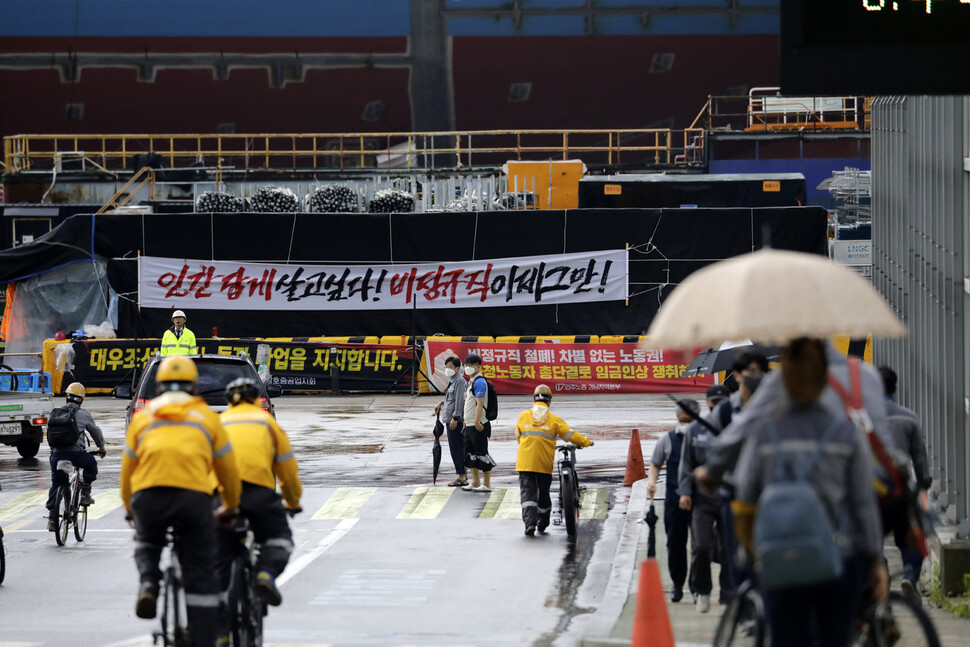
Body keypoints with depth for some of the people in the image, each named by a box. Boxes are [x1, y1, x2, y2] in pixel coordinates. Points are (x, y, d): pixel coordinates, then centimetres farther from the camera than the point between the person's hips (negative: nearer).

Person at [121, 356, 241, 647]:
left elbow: (127, 472, 27)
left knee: (146, 543, 31)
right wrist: (230, 507, 44)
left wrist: (130, 510, 44)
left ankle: (148, 583, 2)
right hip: (194, 496, -1)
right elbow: (227, 469, 27)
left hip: (148, 495, 1)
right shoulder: (206, 416, 21)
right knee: (201, 576, 8)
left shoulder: (143, 417, 23)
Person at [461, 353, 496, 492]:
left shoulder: (479, 382, -15)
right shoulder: (471, 381, 16)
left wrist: (477, 422, -28)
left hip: (478, 425, -10)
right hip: (470, 424, 10)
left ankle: (487, 484, 0)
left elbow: (479, 403, -22)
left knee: (481, 454, -5)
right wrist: (466, 420, 24)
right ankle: (475, 482, 21)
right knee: (470, 453, 14)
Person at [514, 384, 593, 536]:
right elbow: (570, 435, 2)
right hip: (545, 463, 0)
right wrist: (587, 442, 19)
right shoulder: (554, 419, -2)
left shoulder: (523, 416, 5)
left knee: (528, 492, -2)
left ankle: (529, 522, -20)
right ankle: (542, 524, 26)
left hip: (525, 463, 0)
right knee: (544, 493, 15)